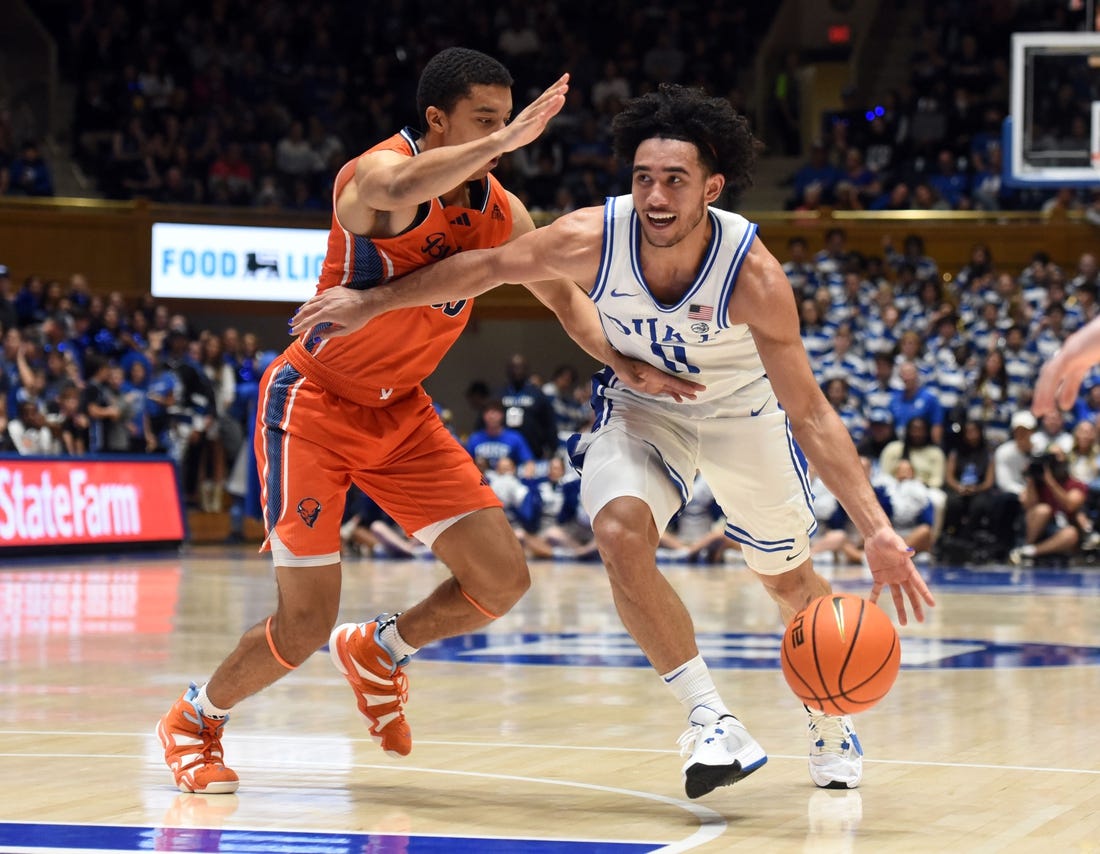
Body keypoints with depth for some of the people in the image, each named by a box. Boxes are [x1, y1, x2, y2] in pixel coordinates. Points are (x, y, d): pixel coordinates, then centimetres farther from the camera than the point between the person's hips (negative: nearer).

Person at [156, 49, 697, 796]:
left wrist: (626, 364, -10)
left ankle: (378, 652, 25)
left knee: (503, 580, -2)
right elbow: (402, 189, -49)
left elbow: (564, 296, 6)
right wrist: (503, 140, -46)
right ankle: (195, 718, 20)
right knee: (305, 627, -8)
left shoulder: (499, 212, -2)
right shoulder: (378, 172, -23)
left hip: (400, 412, 7)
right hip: (313, 405, -7)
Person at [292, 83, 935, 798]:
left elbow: (809, 412, -29)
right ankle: (712, 721, -19)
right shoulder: (590, 240, -30)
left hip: (743, 411, -1)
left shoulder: (754, 273, -34)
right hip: (641, 408, 1)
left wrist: (877, 531, -37)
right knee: (621, 534, -28)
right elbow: (489, 267, -10)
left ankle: (831, 721, 42)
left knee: (788, 577, 12)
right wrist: (370, 304, -4)